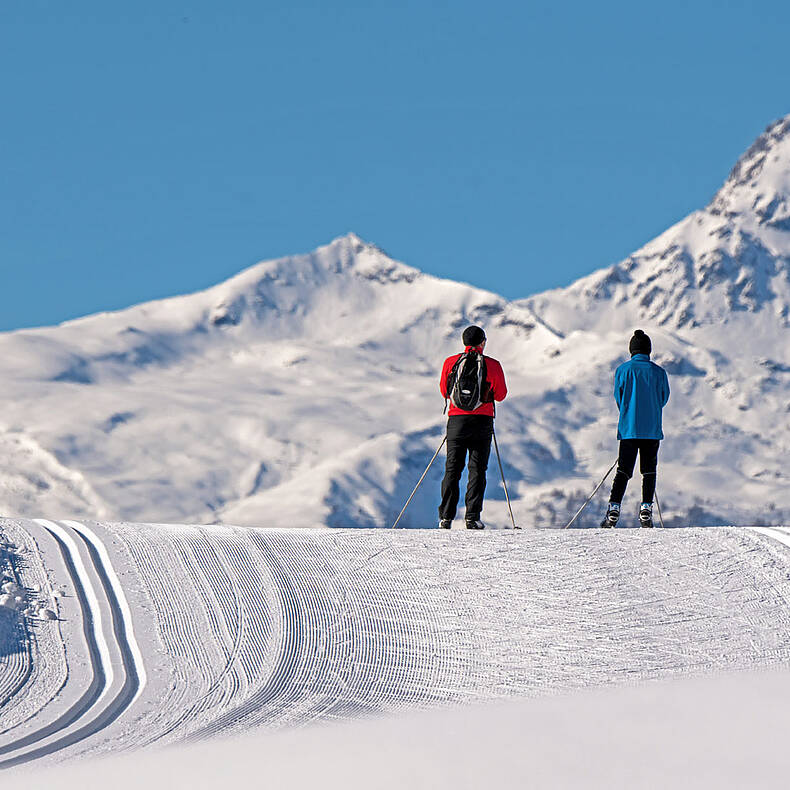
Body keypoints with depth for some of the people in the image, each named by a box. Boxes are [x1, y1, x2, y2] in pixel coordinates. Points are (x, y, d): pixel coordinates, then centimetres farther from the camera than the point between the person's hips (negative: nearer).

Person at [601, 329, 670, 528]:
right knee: (649, 470, 9)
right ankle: (646, 508, 0)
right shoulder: (659, 372, 0)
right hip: (652, 429, 0)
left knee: (624, 469, 4)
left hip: (629, 429, 0)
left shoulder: (623, 370, -3)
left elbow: (618, 398, 4)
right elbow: (663, 399, 8)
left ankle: (614, 508, -8)